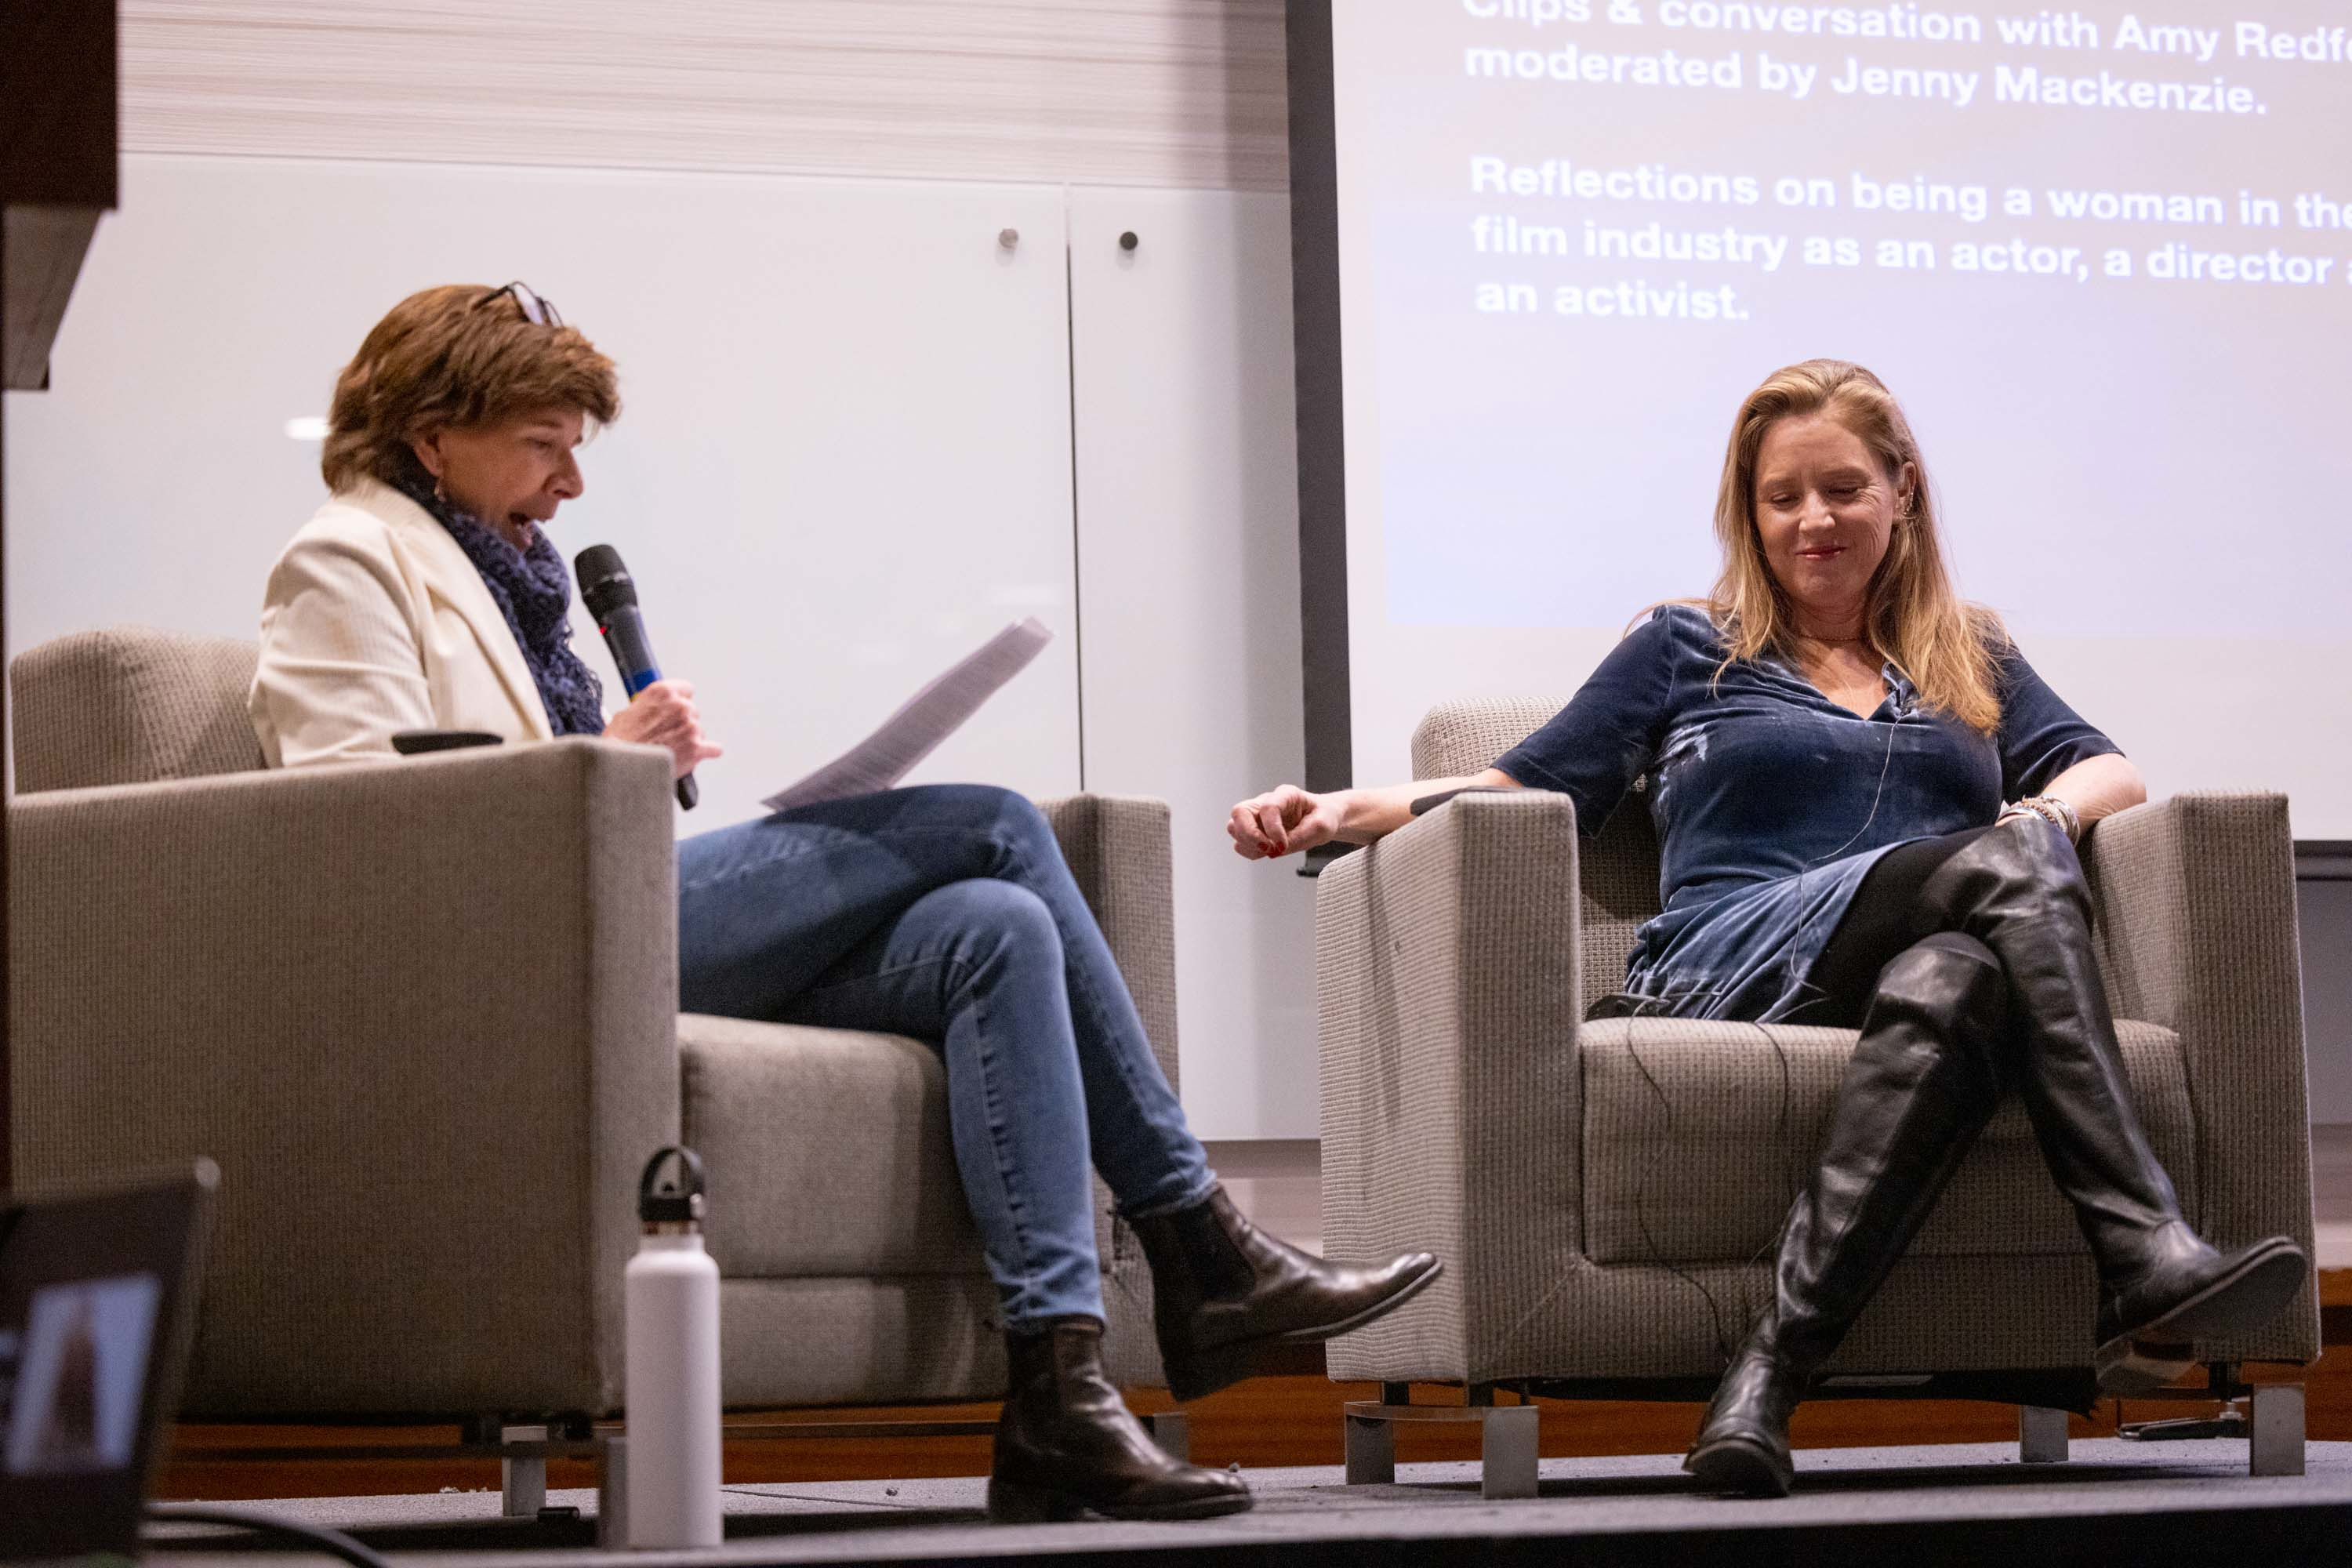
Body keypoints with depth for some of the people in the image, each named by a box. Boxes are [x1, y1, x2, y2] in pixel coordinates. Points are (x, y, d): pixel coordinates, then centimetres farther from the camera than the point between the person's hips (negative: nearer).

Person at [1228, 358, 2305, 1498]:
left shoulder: (1974, 660, 34)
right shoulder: (1687, 651, 28)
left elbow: (2108, 770, 21)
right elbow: (1527, 789, 20)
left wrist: (2056, 805, -4)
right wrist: (1345, 812, 4)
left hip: (1912, 966, 3)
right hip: (1738, 966, -3)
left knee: (1952, 983, -40)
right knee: (2013, 861, -33)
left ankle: (1774, 1363, -50)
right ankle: (2149, 1257, -47)